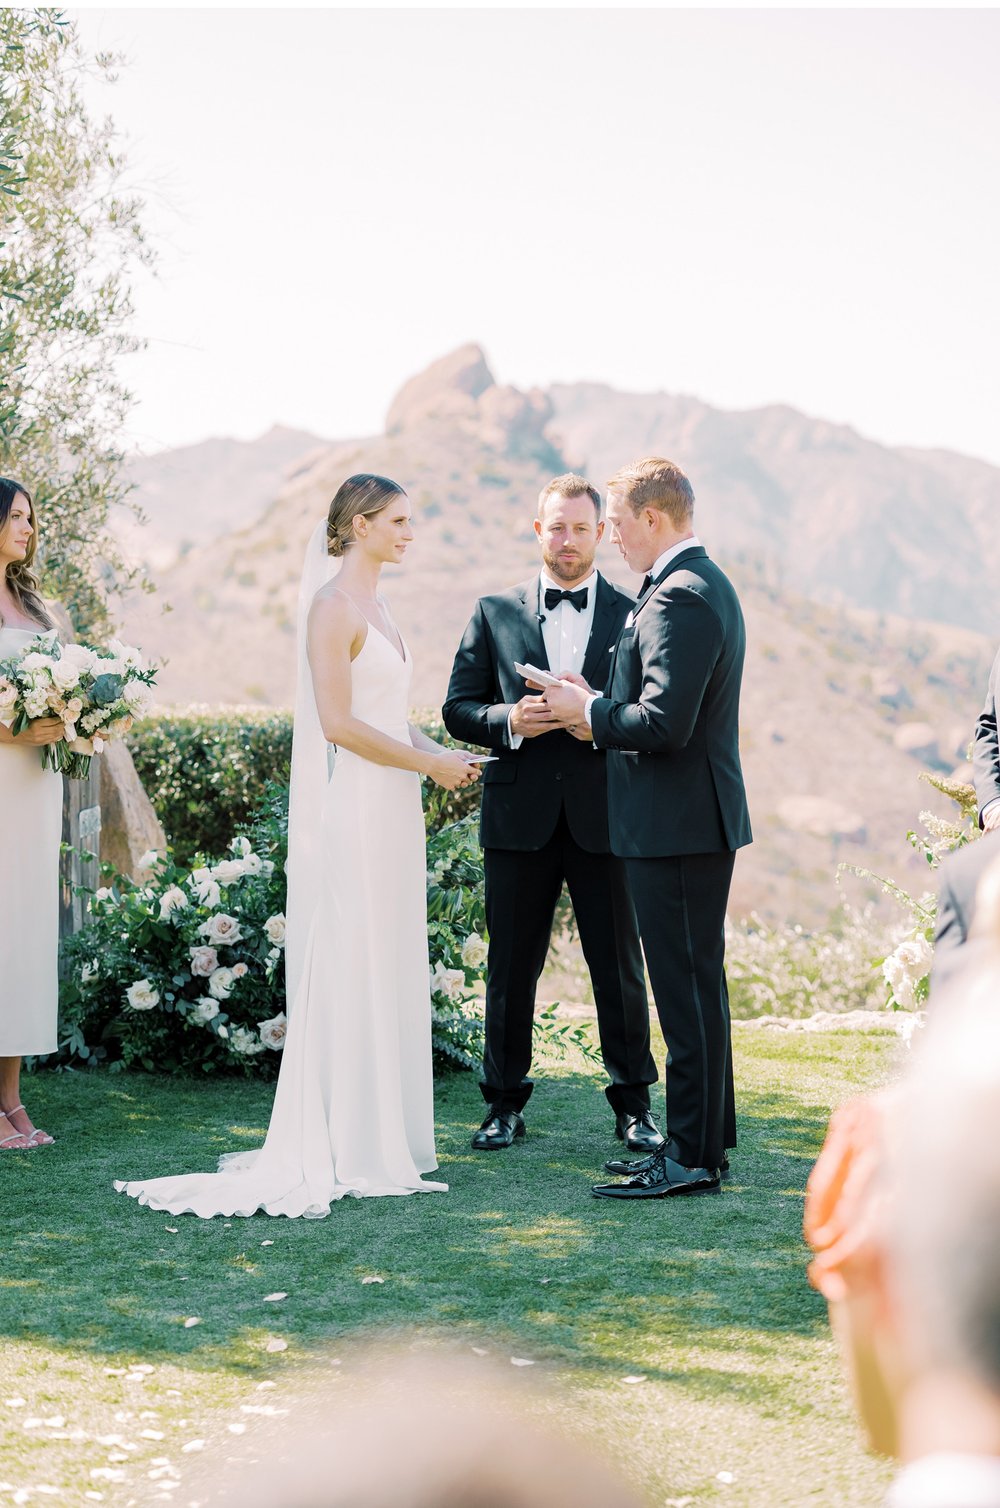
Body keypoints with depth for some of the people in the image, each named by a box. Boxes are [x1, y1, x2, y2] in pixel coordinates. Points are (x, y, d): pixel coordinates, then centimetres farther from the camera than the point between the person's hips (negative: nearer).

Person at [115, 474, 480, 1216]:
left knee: (389, 971, 11)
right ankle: (346, 1146, 1)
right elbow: (338, 723, -18)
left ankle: (381, 1134, 18)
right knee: (349, 967, -5)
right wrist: (429, 763, -11)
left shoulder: (377, 605, 16)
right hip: (351, 808, -9)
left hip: (390, 810, 9)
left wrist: (439, 753, 6)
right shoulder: (334, 605, -11)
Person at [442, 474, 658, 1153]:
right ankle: (506, 1103, 19)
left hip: (605, 815, -1)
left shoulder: (635, 614, 5)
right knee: (511, 965, 7)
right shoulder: (496, 613, 8)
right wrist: (509, 721, -13)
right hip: (520, 816, 1)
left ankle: (633, 1103, 17)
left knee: (620, 964, 4)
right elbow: (458, 708, 6)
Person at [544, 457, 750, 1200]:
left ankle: (693, 1157, 2)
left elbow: (664, 724, -25)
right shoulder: (705, 583, 15)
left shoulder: (679, 598, -18)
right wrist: (604, 715, 12)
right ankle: (705, 1139, 25)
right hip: (694, 818, 11)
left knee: (687, 987, -4)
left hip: (679, 825, -11)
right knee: (697, 983, 16)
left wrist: (590, 709, -10)